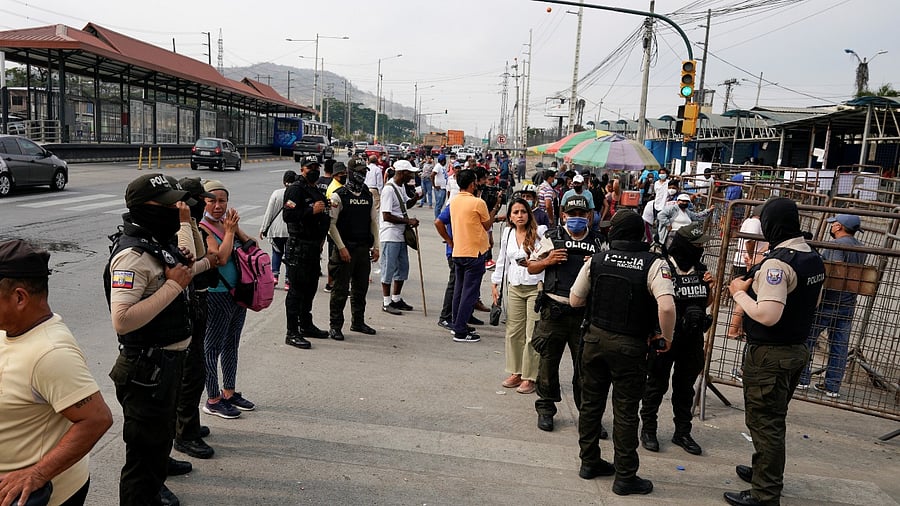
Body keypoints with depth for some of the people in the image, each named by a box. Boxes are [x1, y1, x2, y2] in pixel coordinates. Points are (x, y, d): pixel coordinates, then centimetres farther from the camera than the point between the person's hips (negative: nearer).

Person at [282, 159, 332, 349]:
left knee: (310, 287, 17)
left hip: (314, 246, 9)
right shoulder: (295, 189, -9)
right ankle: (292, 333, -2)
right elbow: (288, 215, -22)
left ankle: (306, 325, 30)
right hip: (299, 246, -9)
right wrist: (312, 210, -23)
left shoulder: (316, 191, 19)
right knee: (296, 289, -6)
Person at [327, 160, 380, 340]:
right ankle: (335, 326, 9)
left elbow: (374, 222, 15)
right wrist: (341, 247, -15)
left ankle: (358, 322, 28)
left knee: (361, 288, 14)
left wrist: (375, 246, 8)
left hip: (364, 249, 6)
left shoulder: (368, 196, 10)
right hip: (345, 249, -6)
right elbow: (331, 224, -11)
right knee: (340, 289, -1)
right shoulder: (339, 196, -8)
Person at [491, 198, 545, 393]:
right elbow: (503, 261, 19)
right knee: (513, 331, 7)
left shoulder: (540, 231, -4)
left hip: (536, 287, -5)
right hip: (514, 288, 5)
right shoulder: (508, 234, 11)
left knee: (533, 334, -2)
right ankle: (516, 372, 21)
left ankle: (529, 377, 8)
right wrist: (495, 283, 18)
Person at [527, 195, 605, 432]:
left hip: (585, 312, 1)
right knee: (548, 361, 6)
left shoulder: (598, 242, 10)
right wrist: (547, 261, -8)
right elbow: (531, 268, 11)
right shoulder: (552, 237, 7)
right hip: (554, 310, -1)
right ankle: (545, 409, 22)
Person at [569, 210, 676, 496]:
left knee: (591, 403, 16)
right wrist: (667, 337, -9)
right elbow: (666, 306, -25)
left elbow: (575, 300, 3)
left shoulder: (597, 260, -2)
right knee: (625, 412, 7)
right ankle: (625, 478, 16)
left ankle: (589, 462, 29)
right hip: (630, 346, -3)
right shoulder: (653, 264, -12)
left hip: (595, 339, 3)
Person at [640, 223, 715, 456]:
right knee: (657, 384, 8)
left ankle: (682, 432, 29)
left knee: (685, 386, 16)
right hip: (666, 337, -6)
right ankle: (648, 429, 23)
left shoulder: (701, 269, 4)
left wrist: (709, 287, -3)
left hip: (692, 339, 6)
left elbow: (707, 302, 15)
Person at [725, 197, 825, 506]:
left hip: (770, 354, -9)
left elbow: (767, 315, -29)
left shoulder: (777, 262, -23)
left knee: (764, 423, 1)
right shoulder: (814, 259, 7)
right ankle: (763, 471, 38)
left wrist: (739, 292, -14)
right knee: (773, 419, 22)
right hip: (797, 349, 9)